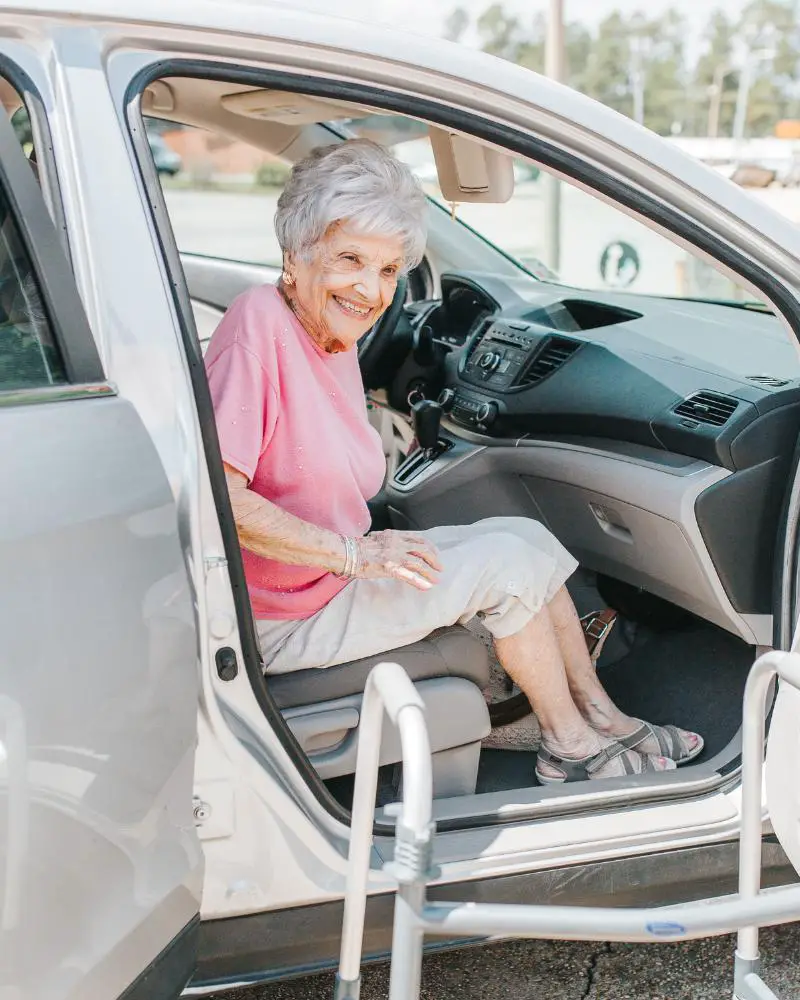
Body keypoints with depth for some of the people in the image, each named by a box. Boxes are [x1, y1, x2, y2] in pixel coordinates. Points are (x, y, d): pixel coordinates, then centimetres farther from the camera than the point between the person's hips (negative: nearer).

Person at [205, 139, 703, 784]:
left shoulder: (337, 342, 7)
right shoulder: (259, 325, -22)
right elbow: (211, 493, -30)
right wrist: (353, 553, -28)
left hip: (337, 577, 9)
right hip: (283, 621, -9)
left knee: (526, 535, 6)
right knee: (508, 562, -11)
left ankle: (601, 716, 15)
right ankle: (570, 747, 8)